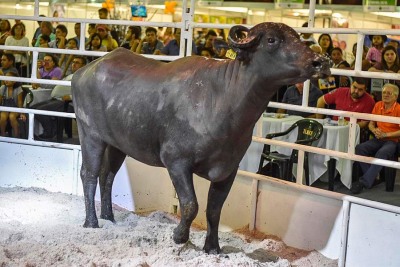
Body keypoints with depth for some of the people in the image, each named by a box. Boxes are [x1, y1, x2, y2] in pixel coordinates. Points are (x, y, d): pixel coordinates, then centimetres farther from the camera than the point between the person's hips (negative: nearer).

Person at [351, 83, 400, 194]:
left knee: (381, 153, -37)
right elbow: (371, 124, 18)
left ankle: (364, 182, -34)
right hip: (378, 139, 6)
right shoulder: (378, 105, 10)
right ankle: (371, 178, -17)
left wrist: (385, 134, -17)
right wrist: (374, 130, -5)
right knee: (359, 148, -21)